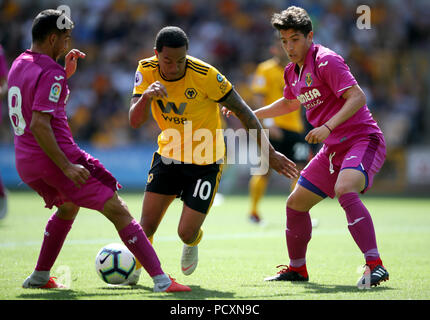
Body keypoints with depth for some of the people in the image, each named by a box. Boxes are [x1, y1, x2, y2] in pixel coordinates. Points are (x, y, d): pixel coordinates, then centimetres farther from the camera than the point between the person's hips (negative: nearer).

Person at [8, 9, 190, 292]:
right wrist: (66, 167, -26)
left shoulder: (19, 65, 12)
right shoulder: (50, 73, -16)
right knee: (118, 210, -9)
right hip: (55, 157, -10)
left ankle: (39, 277, 35)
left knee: (68, 207, 35)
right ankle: (161, 280, -17)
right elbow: (39, 124, -25)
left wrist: (65, 74, 23)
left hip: (25, 163, 10)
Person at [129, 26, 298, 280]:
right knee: (147, 224, -6)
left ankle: (193, 243, 32)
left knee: (186, 233, -7)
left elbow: (243, 111, -14)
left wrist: (269, 152, -15)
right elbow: (135, 121, -16)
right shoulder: (146, 71, -12)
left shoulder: (205, 75, -24)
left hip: (205, 162, -3)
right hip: (169, 154, 3)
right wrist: (147, 96, -38)